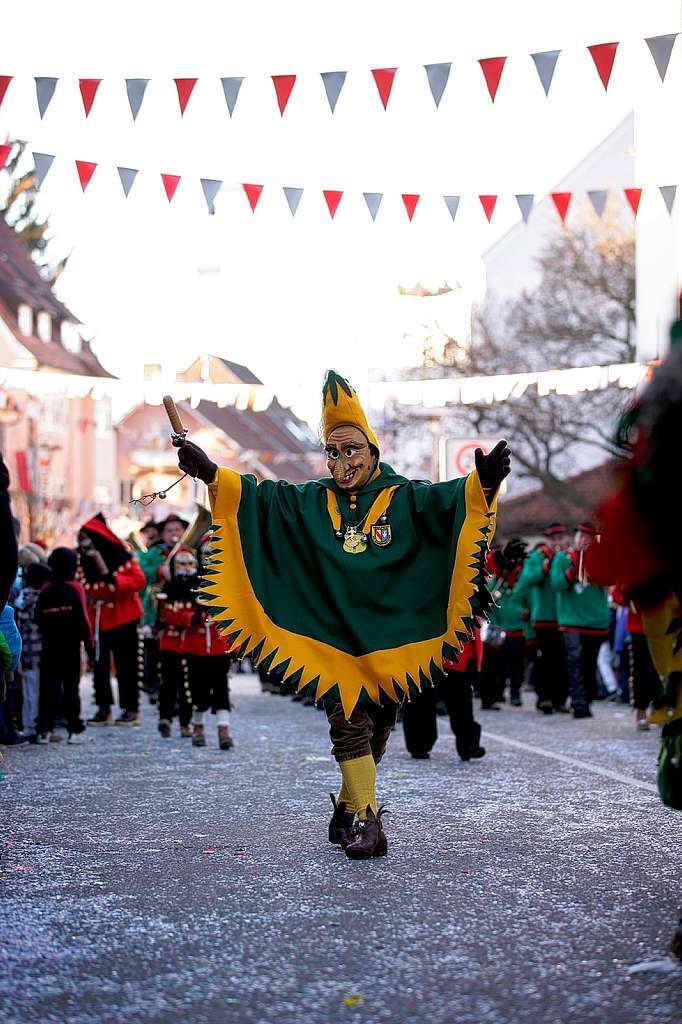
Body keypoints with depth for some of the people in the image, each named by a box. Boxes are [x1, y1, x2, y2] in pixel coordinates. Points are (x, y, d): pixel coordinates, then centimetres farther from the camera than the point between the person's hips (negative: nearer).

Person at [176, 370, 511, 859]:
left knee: (377, 728, 10)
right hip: (332, 636, 0)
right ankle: (366, 821, -6)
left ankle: (349, 808, 28)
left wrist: (484, 481, -36)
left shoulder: (403, 498, -1)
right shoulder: (311, 502, 6)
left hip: (390, 635, 0)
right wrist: (211, 473, -12)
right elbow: (258, 495, 1)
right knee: (349, 724, -8)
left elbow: (450, 499, -15)